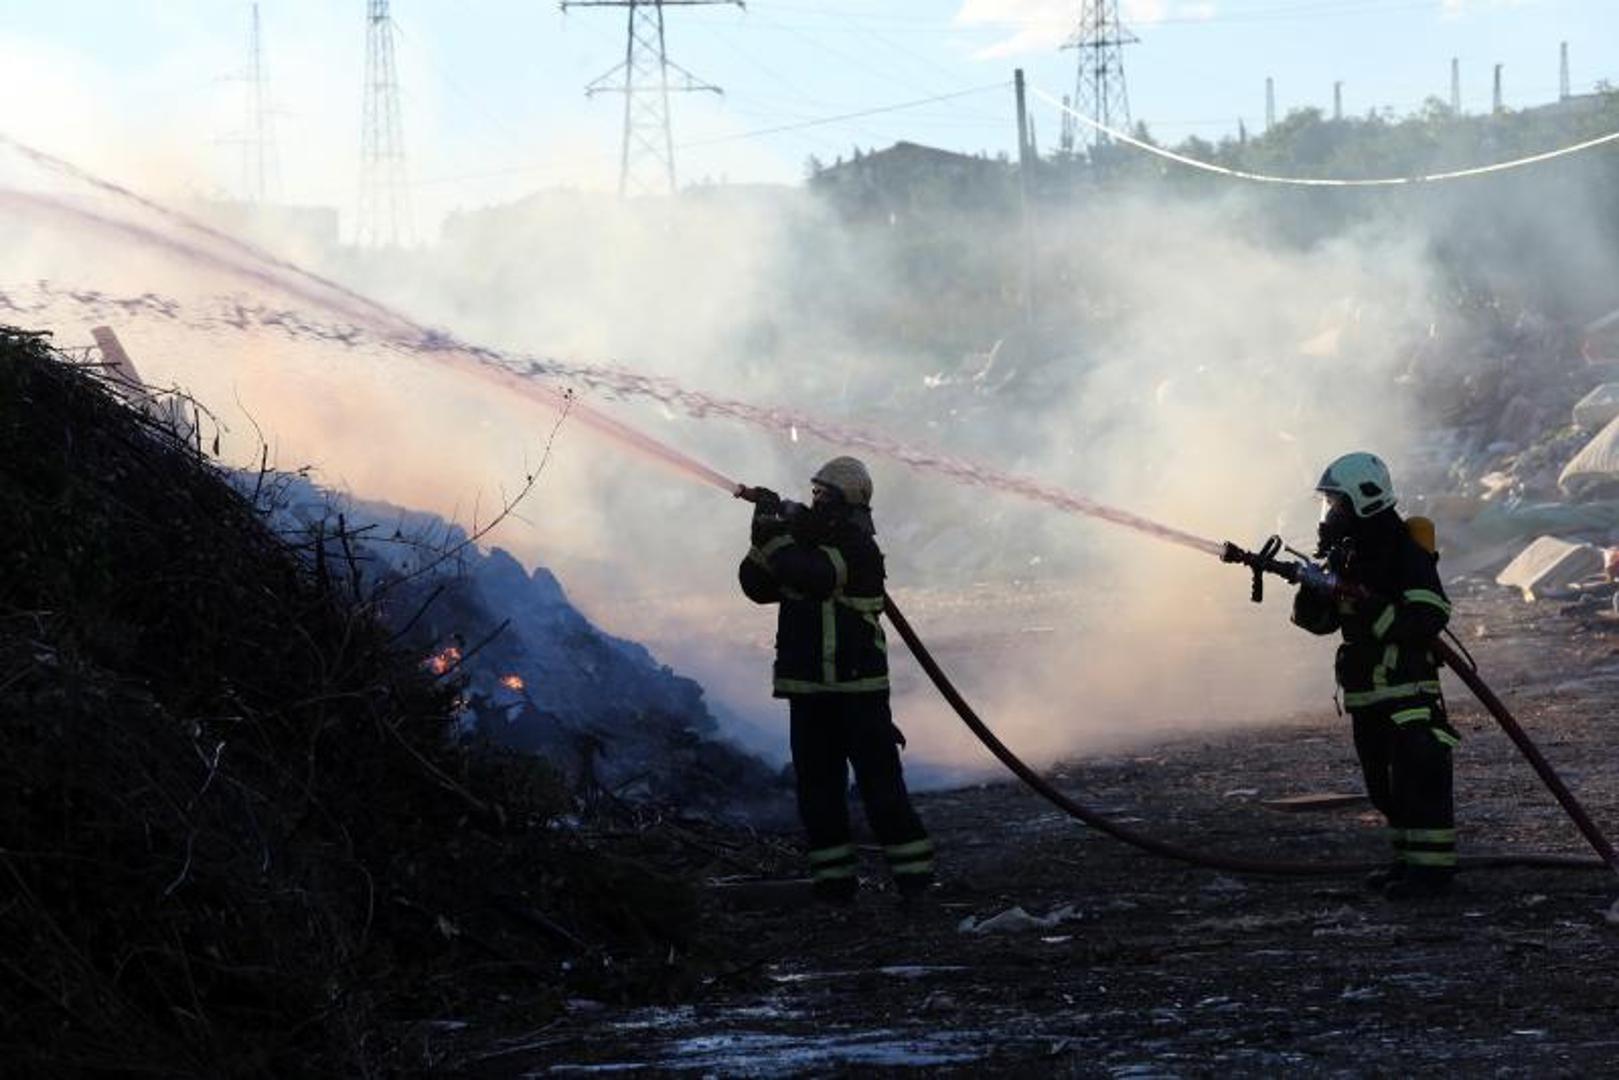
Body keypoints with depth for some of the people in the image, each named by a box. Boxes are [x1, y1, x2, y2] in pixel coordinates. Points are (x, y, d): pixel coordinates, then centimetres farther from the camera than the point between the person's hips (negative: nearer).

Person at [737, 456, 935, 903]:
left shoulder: (859, 550, -10)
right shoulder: (806, 547, 13)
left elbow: (812, 576, -26)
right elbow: (757, 586, 7)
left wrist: (775, 534, -19)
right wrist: (764, 537, -7)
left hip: (858, 687, -7)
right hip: (808, 689, 7)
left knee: (879, 782, -7)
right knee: (818, 786, 6)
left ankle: (913, 870, -2)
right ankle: (833, 878, 11)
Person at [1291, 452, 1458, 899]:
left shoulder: (1408, 555, -13)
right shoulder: (1348, 555, 12)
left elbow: (1426, 620, -23)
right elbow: (1318, 620, 13)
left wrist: (1365, 603, -24)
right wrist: (1313, 588, -9)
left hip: (1408, 689, -9)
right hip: (1365, 693, 9)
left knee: (1419, 778, -12)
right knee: (1384, 785, 13)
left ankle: (1432, 867, -10)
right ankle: (1409, 860, 22)